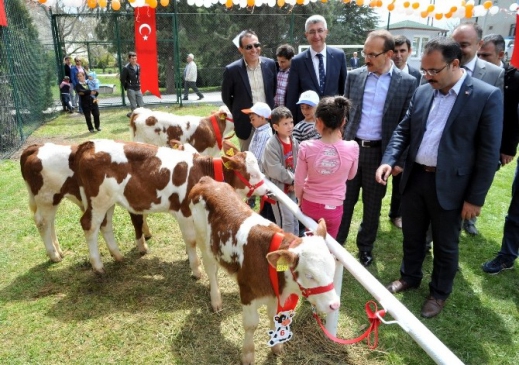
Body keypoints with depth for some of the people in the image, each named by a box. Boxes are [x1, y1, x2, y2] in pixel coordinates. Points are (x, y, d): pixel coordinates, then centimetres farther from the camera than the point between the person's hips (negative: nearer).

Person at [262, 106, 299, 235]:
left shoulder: (294, 142, 2)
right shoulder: (271, 145, -19)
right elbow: (275, 170, -24)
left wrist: (295, 181, -10)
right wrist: (293, 180, -18)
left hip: (291, 187, 7)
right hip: (278, 187, -7)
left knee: (294, 218, 16)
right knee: (285, 220, -3)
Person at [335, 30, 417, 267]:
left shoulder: (407, 83, -5)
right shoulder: (354, 76, 3)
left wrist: (400, 159, -7)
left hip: (379, 152, -2)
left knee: (372, 205, 12)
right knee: (343, 200, 10)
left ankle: (365, 247, 30)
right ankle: (334, 244, 25)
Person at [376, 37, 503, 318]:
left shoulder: (487, 96, -12)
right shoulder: (422, 92, 4)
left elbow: (489, 153, -11)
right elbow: (403, 130, 9)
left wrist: (475, 198, -12)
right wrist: (389, 160, -9)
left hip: (448, 185, -4)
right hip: (414, 178, 5)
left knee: (445, 245, 14)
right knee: (412, 236, 20)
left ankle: (439, 292, 36)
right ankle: (409, 277, 43)